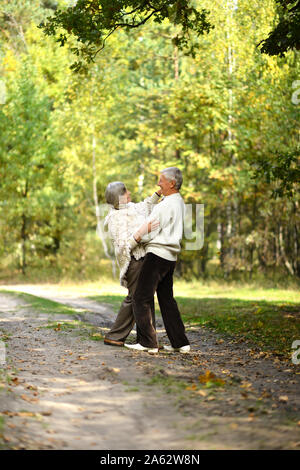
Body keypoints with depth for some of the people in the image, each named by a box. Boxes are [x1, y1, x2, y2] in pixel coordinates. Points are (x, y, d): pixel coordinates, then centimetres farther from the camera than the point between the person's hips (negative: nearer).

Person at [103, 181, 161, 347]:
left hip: (143, 259, 9)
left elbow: (145, 206, 33)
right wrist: (141, 231, -28)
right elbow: (123, 245, -21)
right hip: (134, 261, -9)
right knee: (134, 298, -6)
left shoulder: (129, 208, 12)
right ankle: (113, 336, 1)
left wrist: (159, 192, 22)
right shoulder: (116, 218, -15)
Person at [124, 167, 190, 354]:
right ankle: (180, 342, 12)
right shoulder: (180, 203, 15)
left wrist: (127, 245, -3)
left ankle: (148, 342, -4)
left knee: (141, 298, -4)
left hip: (158, 254, -10)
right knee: (167, 299, 13)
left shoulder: (167, 204, -16)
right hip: (170, 257, 10)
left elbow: (148, 231, -14)